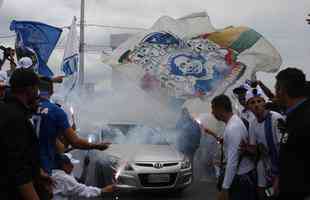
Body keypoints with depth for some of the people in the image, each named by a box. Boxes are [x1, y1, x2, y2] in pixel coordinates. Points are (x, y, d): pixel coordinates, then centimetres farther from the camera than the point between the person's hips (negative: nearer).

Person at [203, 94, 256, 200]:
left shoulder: (232, 128, -24)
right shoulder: (235, 121, 6)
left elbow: (232, 162, -26)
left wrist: (225, 188, -24)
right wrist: (213, 134, 18)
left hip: (241, 177, -9)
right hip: (244, 173, 9)